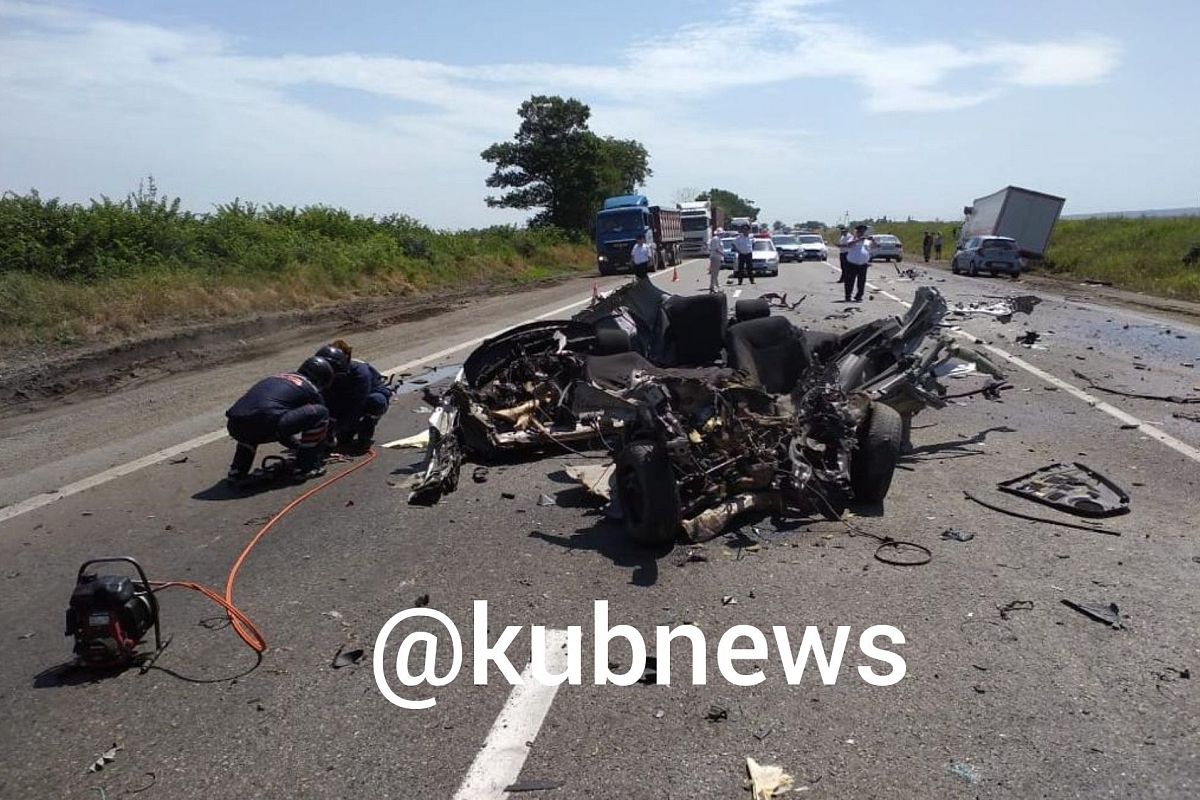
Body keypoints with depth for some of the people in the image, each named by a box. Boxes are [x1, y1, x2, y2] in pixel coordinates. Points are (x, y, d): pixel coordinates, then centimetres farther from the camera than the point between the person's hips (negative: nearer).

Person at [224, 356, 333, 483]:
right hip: (264, 424, -7)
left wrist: (297, 446, 60)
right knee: (321, 412, 7)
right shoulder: (311, 390, 18)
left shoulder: (277, 377, 36)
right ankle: (306, 467, 11)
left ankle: (236, 471, 26)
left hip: (234, 426, 7)